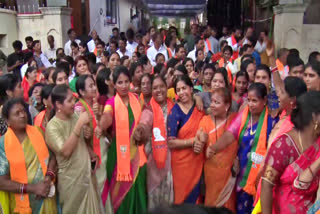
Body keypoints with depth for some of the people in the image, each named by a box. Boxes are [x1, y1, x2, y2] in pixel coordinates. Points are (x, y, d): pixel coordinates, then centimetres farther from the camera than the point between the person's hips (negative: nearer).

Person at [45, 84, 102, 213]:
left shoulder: (75, 118, 2)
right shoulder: (52, 126, -15)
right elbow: (65, 151, -27)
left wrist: (91, 153, -5)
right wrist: (80, 124, -28)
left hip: (87, 174, 6)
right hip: (71, 179, -5)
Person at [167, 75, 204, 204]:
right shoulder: (175, 112, -10)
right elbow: (170, 142, -14)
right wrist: (193, 141, -19)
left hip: (199, 161, 4)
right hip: (182, 162, -4)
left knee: (196, 196, 15)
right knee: (183, 198, 8)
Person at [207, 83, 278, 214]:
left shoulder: (271, 119, -12)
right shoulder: (243, 115, 0)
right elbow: (229, 135, -12)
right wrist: (213, 148, -29)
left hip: (261, 174, -4)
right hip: (243, 172, 4)